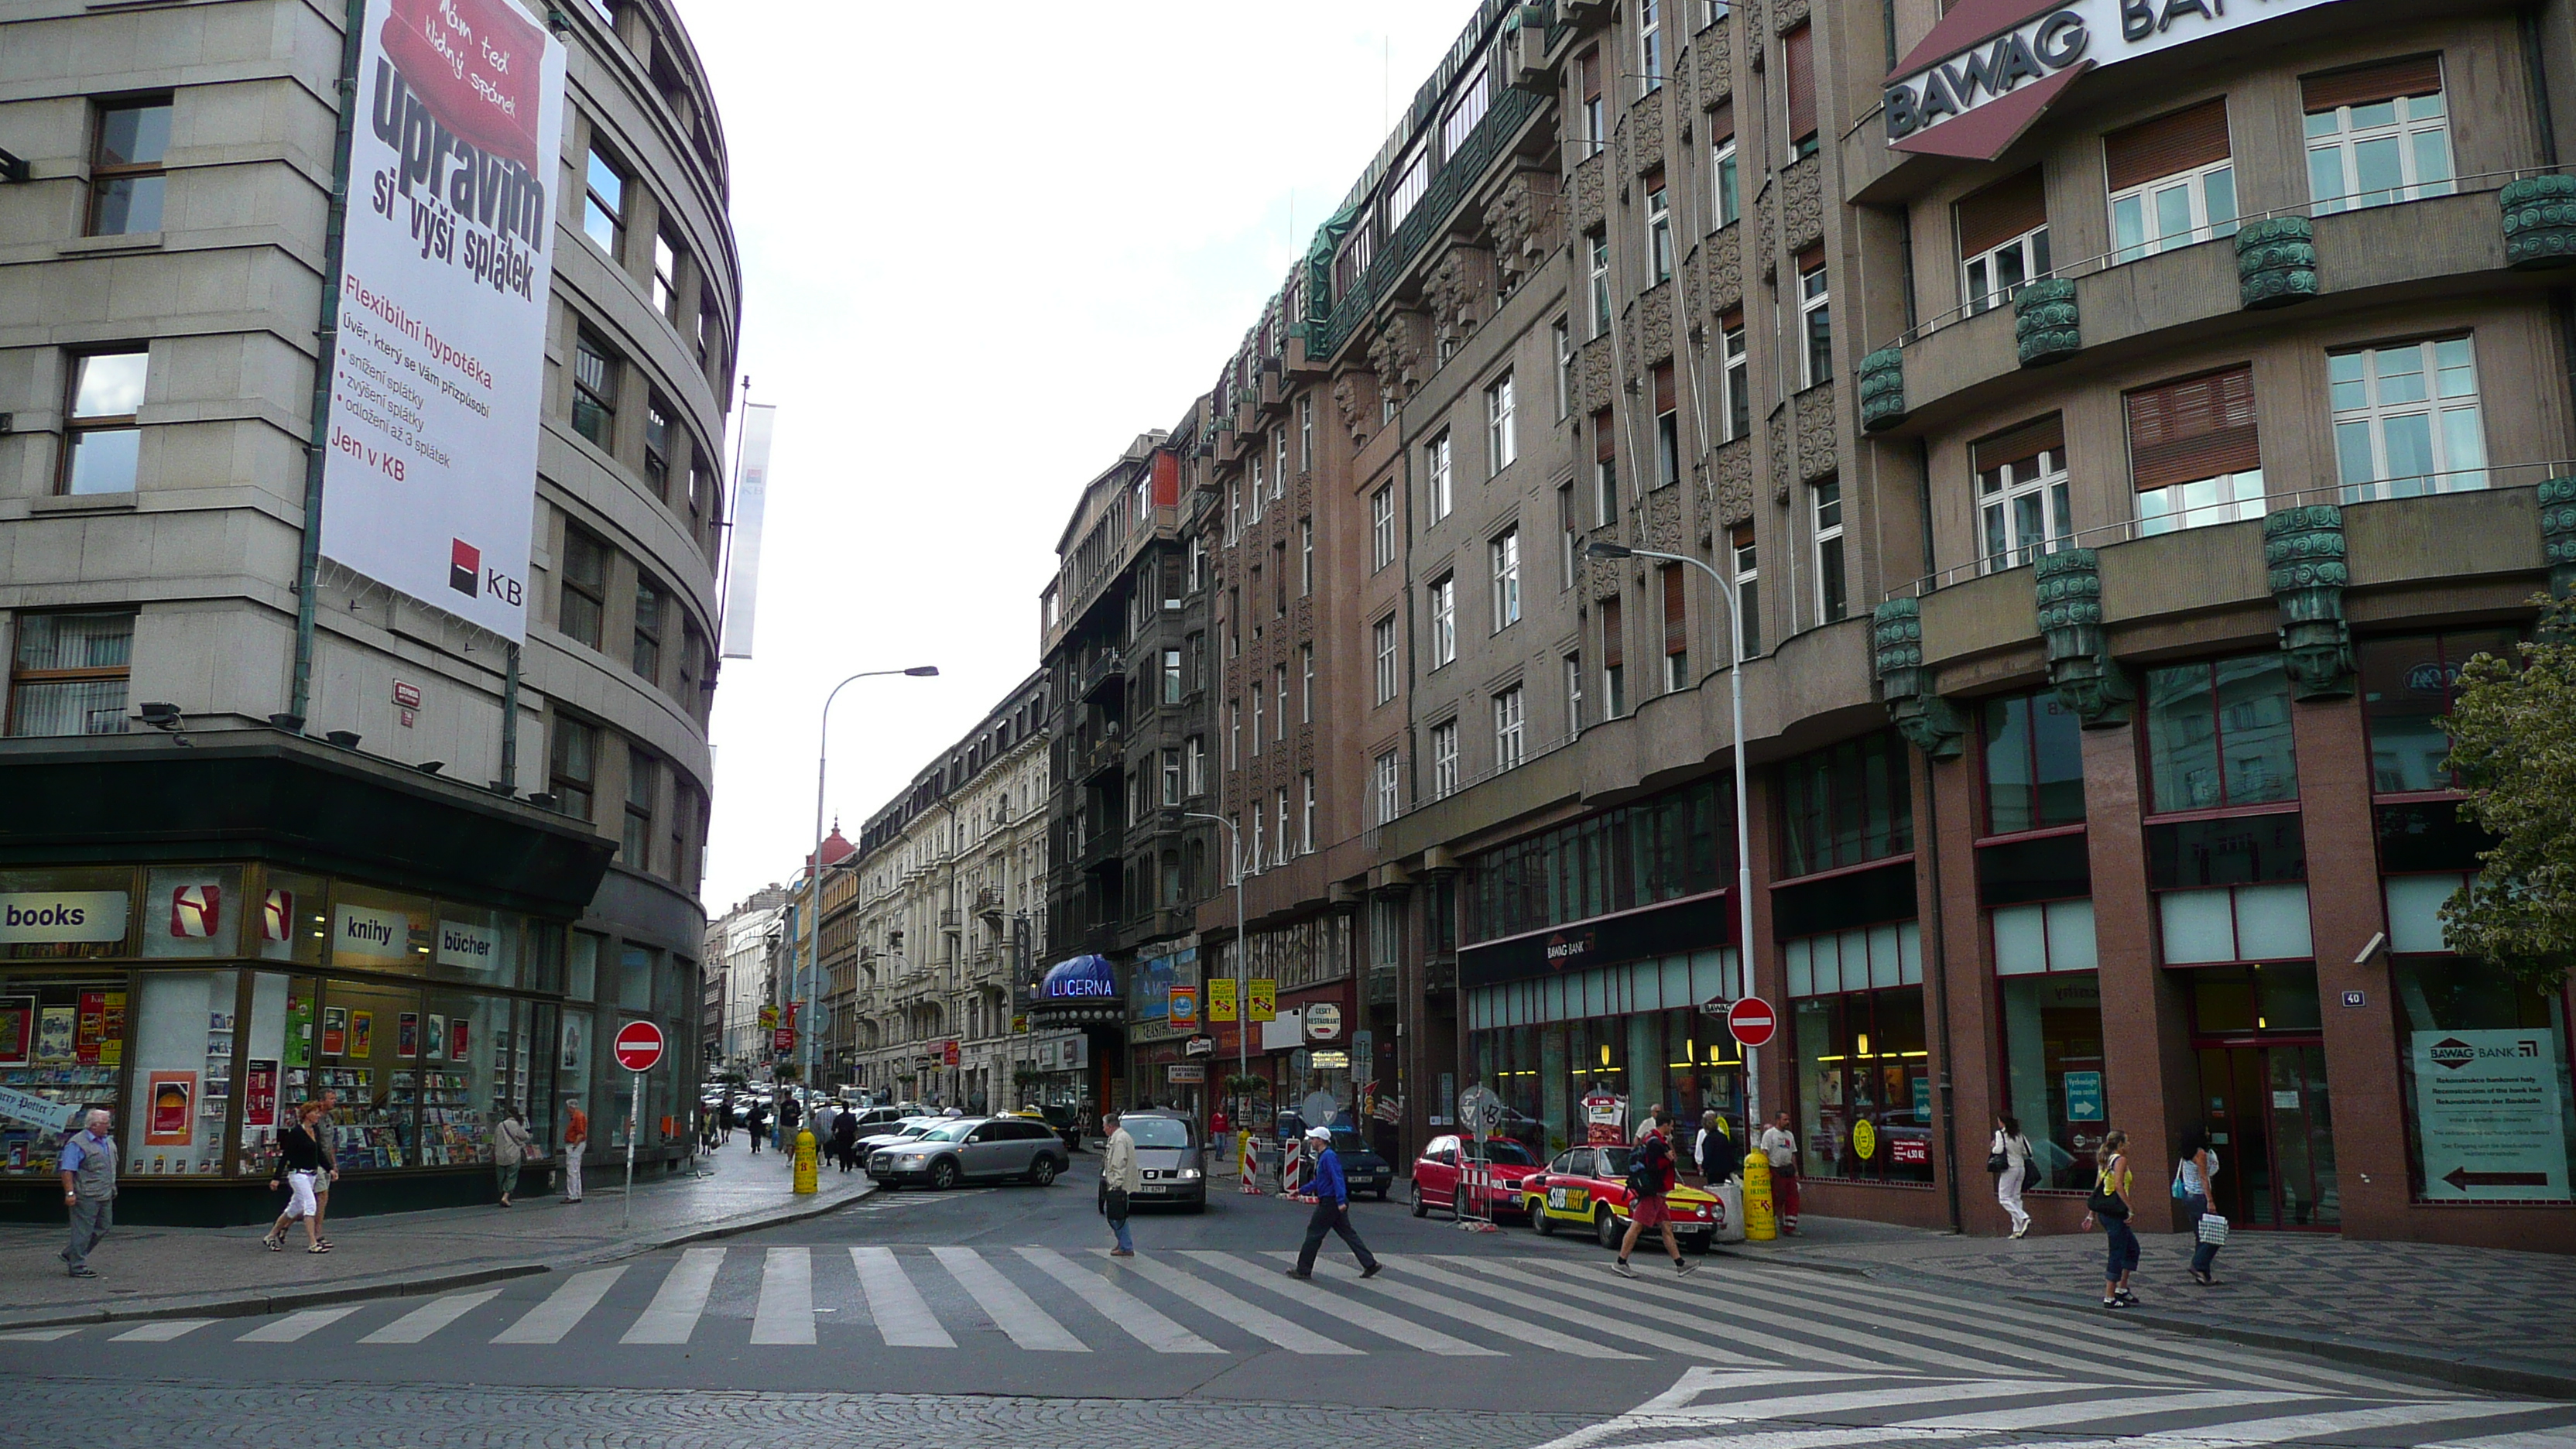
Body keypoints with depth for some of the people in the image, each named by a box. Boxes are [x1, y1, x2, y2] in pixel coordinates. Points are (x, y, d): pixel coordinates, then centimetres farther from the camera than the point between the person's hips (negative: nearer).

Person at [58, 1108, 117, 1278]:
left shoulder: (108, 1142, 15)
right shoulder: (77, 1143, -12)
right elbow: (67, 1170, -16)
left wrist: (112, 1189, 23)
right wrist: (70, 1193, -22)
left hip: (105, 1196, 9)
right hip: (85, 1196, -9)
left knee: (103, 1227, 12)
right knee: (83, 1231, -2)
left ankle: (70, 1254, 26)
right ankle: (77, 1266, 7)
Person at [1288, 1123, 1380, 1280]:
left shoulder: (1329, 1157, -15)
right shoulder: (1322, 1157, 17)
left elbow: (1337, 1179, -23)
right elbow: (1317, 1181, 28)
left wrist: (1341, 1201, -29)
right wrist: (1302, 1191, 32)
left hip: (1330, 1203, -10)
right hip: (1329, 1202, 10)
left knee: (1314, 1233, -2)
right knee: (1348, 1233, 9)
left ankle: (1303, 1270, 5)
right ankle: (1370, 1264, 9)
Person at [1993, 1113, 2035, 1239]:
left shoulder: (2000, 1134, -7)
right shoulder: (2019, 1135, 10)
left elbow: (1999, 1150, -18)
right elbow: (2027, 1151, 6)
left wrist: (1992, 1147, 3)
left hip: (2009, 1168, -7)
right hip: (2021, 1167, 7)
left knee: (2004, 1198, -1)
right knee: (2016, 1198, 10)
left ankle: (2024, 1218, -21)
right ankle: (2018, 1229, 5)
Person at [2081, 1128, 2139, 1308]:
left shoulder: (2104, 1161, 16)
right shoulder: (2120, 1160, -9)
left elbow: (2097, 1189, 16)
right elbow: (2119, 1186, -21)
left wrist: (2091, 1215, 16)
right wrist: (2130, 1209, -20)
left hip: (2104, 1211, 9)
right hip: (2115, 1212, -9)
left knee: (2132, 1247, 20)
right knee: (2118, 1253, -3)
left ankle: (2121, 1288, 21)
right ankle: (2110, 1298, 0)